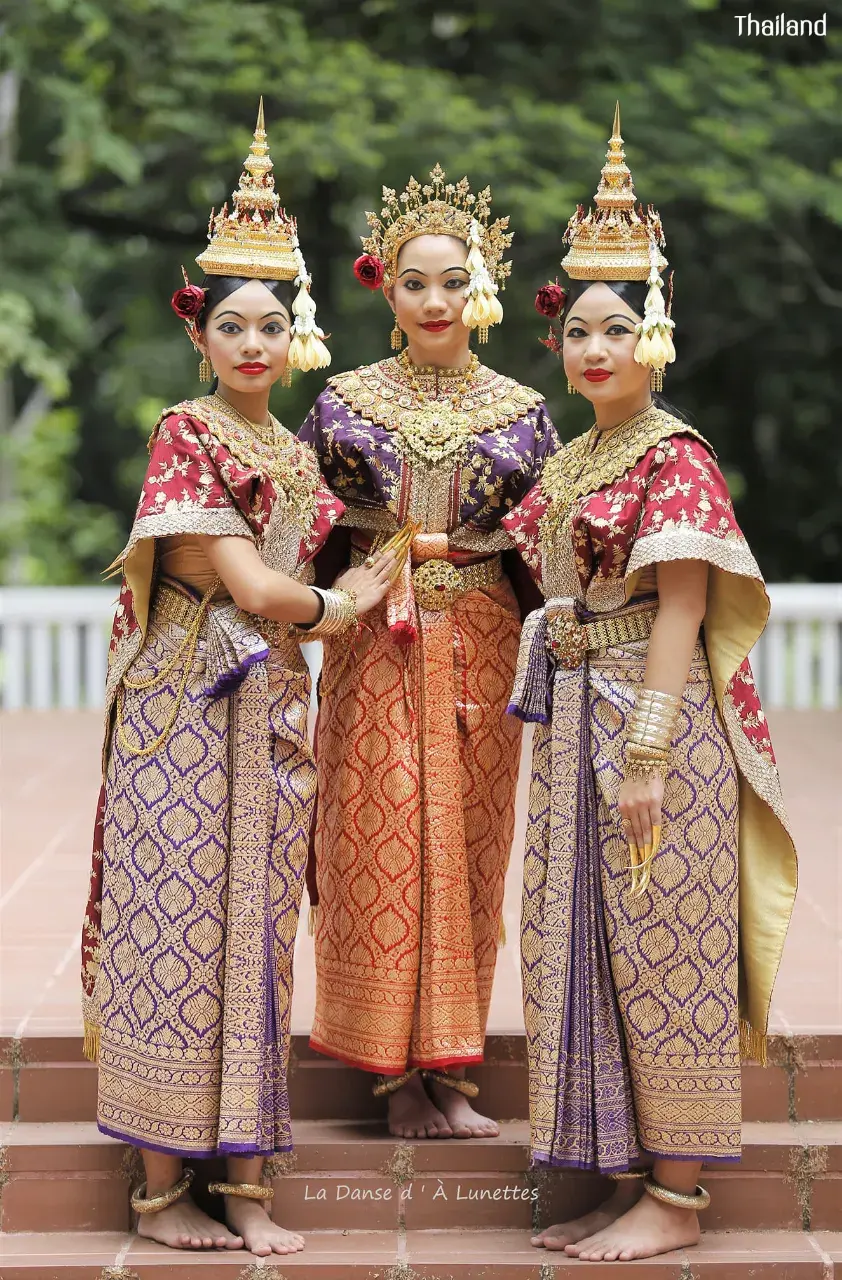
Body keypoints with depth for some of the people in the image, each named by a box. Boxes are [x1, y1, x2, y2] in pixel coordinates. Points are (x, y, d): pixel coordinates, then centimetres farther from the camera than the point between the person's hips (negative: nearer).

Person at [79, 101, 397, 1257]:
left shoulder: (295, 454, 15)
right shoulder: (186, 434, -7)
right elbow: (249, 585, -13)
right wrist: (339, 606, 1)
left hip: (271, 710, 7)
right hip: (187, 710, -6)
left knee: (256, 931, 6)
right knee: (180, 924, -4)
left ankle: (244, 1181, 11)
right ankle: (164, 1185, 3)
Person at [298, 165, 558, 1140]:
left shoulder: (520, 412, 8)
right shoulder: (346, 401, 6)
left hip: (479, 647, 1)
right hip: (374, 646, -1)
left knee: (465, 841, 2)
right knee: (381, 843, -6)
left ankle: (445, 1066, 9)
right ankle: (401, 1067, 1)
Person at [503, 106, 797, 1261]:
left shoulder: (675, 458, -10)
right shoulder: (571, 461, 14)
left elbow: (681, 605, -16)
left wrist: (649, 751, -21)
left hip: (654, 714, -9)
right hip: (576, 720, 9)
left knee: (660, 946, -3)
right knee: (587, 943, 10)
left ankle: (676, 1198, 4)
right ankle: (629, 1176, 19)